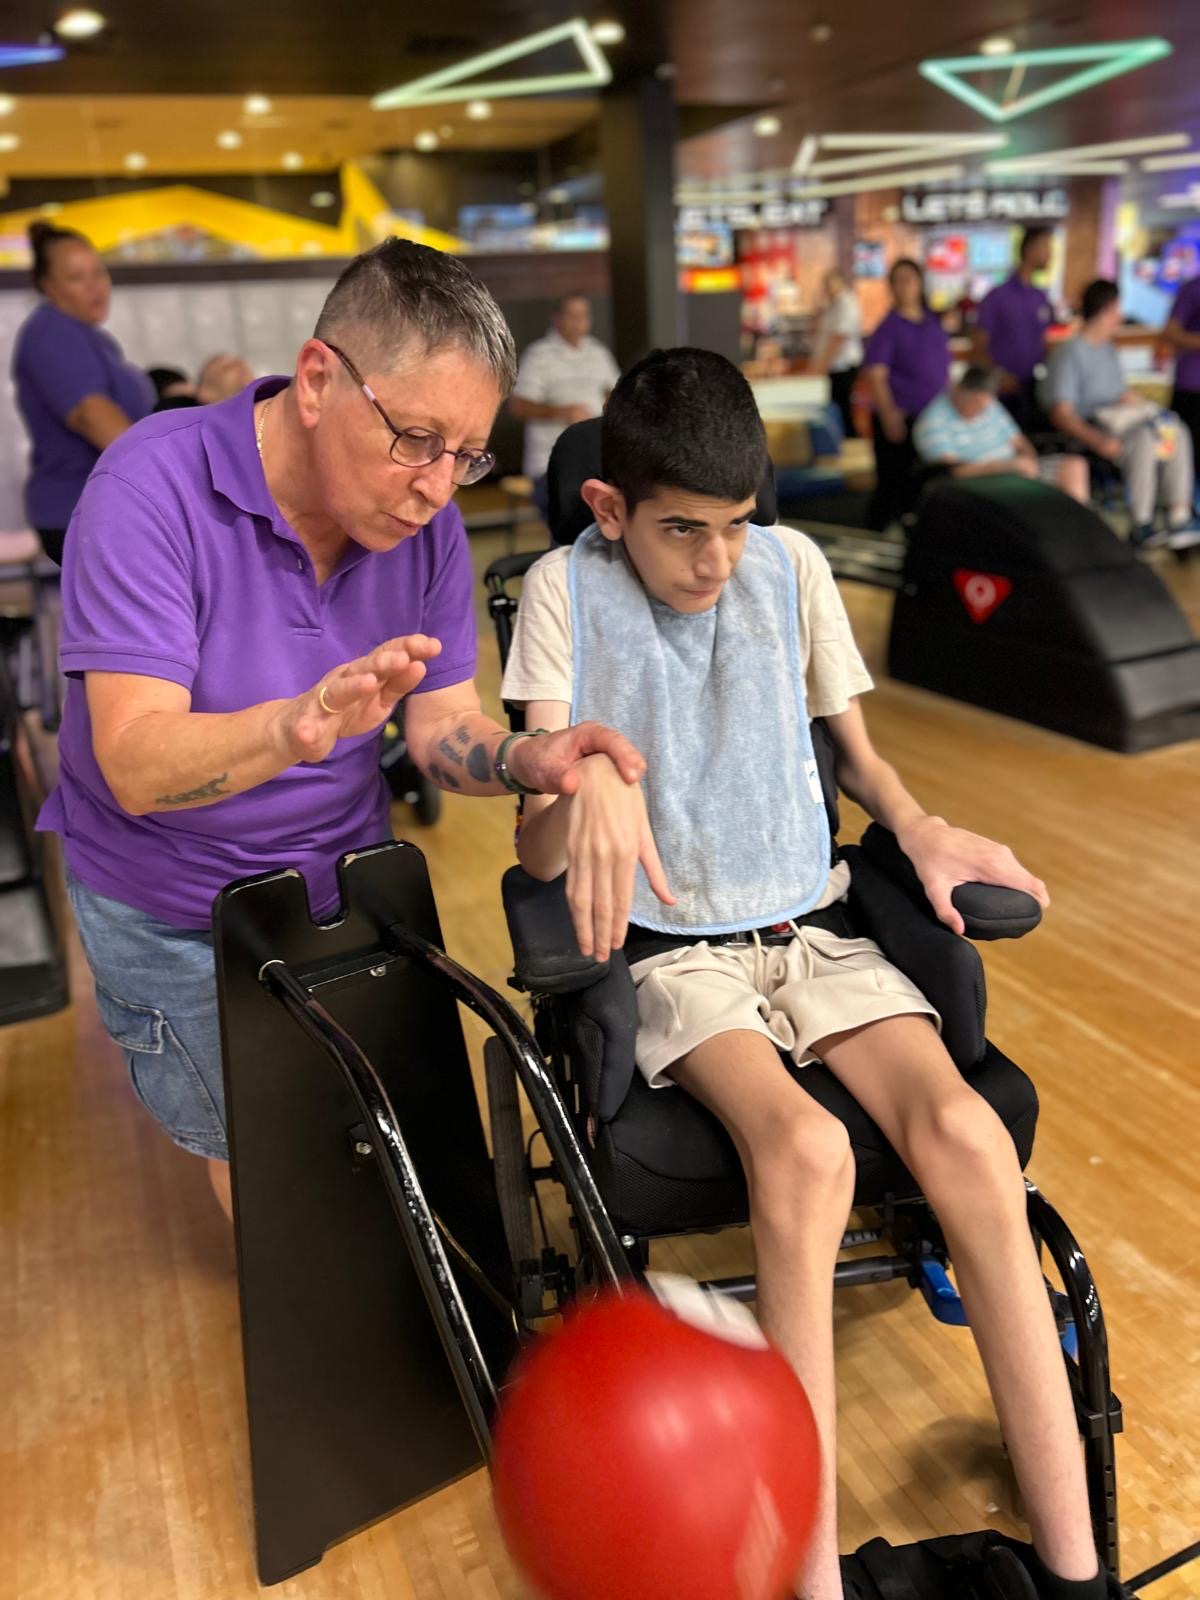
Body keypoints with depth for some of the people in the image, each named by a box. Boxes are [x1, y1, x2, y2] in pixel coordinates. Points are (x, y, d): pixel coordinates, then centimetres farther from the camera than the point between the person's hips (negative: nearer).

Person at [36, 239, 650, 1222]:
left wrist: (532, 761, -32)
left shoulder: (426, 520, -10)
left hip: (346, 886, 4)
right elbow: (136, 763, -33)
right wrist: (294, 729, -53)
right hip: (174, 922, -4)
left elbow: (443, 722, -9)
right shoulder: (155, 487, -26)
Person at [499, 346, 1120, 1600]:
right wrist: (587, 782, -31)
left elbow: (855, 755, 18)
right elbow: (536, 854, -9)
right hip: (667, 950, -3)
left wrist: (919, 829, -3)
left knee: (964, 1132, -22)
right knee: (805, 1149, -31)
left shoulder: (790, 567, 6)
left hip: (810, 926, 3)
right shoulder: (566, 591, -3)